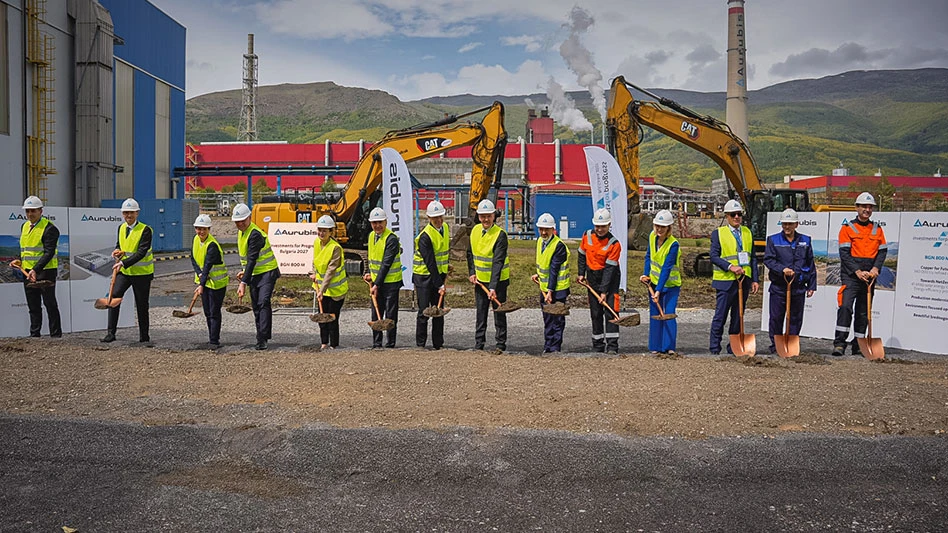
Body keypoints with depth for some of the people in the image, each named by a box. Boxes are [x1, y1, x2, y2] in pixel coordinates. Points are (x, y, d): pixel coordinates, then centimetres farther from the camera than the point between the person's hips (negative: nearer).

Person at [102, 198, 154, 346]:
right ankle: (110, 332, -6)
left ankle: (144, 337, 17)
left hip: (142, 273, -5)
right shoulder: (121, 228, 7)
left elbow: (141, 253, -21)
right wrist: (117, 251, -1)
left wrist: (123, 263, -29)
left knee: (142, 305, 4)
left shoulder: (145, 230, -13)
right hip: (123, 271, 5)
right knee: (114, 296, -13)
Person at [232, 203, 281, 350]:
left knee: (263, 303, -20)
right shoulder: (241, 232, 9)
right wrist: (245, 272, 13)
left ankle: (263, 338, -21)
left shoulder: (255, 234, -21)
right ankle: (262, 338, 17)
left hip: (267, 272, -9)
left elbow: (252, 259, -26)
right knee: (256, 306, 9)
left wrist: (243, 283, -28)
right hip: (254, 274, 9)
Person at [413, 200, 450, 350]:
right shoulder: (425, 236, -20)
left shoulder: (445, 228, 5)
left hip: (439, 275, 7)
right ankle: (420, 344, 6)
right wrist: (439, 285, -22)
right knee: (424, 312, -4)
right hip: (424, 277, -7)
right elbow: (430, 263, -21)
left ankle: (438, 343, 16)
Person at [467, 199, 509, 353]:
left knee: (499, 311, 4)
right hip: (480, 279, 5)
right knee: (480, 311, 12)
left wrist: (493, 287, -32)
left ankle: (501, 343, 14)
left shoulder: (500, 234, -19)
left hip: (498, 280, -5)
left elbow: (498, 263, -26)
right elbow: (470, 253, 15)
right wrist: (471, 272, 3)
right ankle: (479, 343, 22)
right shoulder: (475, 231, 0)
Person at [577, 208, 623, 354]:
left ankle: (612, 346, -7)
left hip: (610, 278, -4)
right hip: (592, 278, 4)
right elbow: (582, 255, 13)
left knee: (610, 311, -10)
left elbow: (609, 269, -20)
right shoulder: (587, 235, -3)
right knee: (595, 313, 8)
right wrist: (581, 274, 9)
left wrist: (604, 291, -22)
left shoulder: (614, 244, -17)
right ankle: (598, 346, 16)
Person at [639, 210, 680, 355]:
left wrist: (659, 290, -28)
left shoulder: (673, 244, -21)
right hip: (654, 282, 5)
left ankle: (669, 347, -8)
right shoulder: (652, 236, -3)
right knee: (655, 314, 6)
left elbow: (667, 269, -25)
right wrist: (645, 274, 0)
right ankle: (655, 347, 13)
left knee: (669, 314, -11)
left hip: (670, 284, -5)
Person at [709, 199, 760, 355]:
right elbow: (714, 257, -8)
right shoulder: (718, 233, -1)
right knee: (720, 316, -4)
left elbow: (753, 258, 13)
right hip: (725, 281, -4)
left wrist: (755, 280, 7)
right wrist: (730, 267, -21)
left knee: (738, 317, 9)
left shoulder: (747, 232, 13)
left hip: (744, 281, 5)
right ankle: (715, 347, 3)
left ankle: (733, 347, 17)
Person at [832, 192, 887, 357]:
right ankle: (839, 343, -18)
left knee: (864, 311, 9)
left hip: (869, 276, 5)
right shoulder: (847, 228, -1)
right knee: (845, 306, -18)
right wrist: (858, 271, -17)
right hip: (850, 275, -4)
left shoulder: (877, 229, 13)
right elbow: (845, 253, -8)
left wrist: (875, 269, -10)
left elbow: (882, 251, 8)